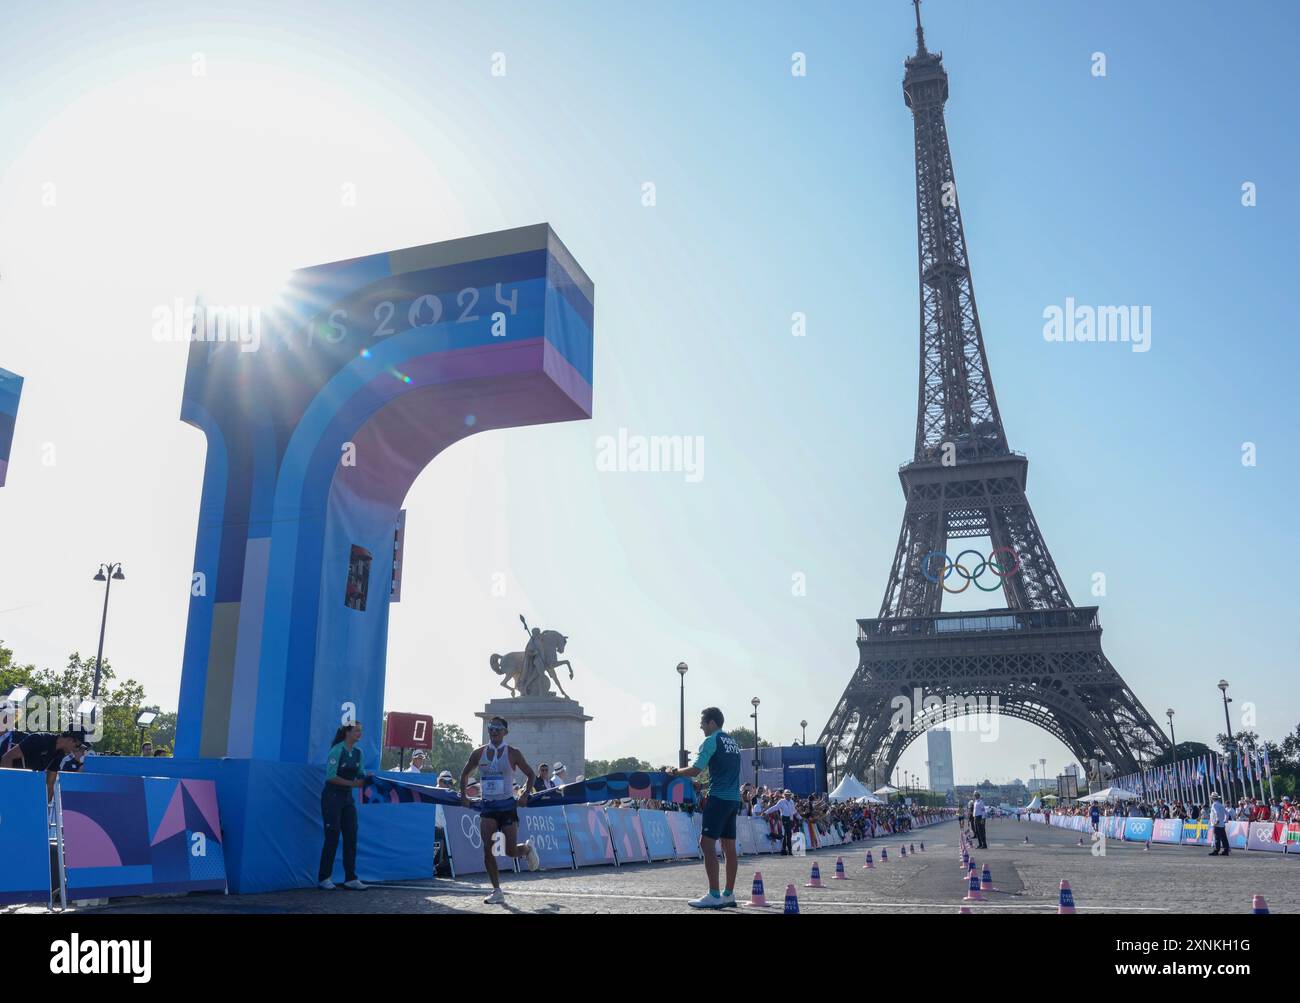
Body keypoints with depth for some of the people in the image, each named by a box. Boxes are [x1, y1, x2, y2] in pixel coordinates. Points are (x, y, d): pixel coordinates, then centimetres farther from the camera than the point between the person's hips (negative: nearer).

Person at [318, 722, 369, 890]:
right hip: (332, 797, -7)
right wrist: (353, 783, -22)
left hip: (348, 797, 7)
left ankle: (350, 878, 7)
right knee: (332, 837, -3)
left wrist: (366, 779, -10)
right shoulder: (337, 750, -14)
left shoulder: (358, 752, 7)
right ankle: (324, 878, 9)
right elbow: (331, 776, -18)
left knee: (351, 837, 3)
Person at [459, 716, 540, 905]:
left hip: (507, 805, -2)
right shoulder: (478, 753, 3)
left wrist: (525, 795, -5)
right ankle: (497, 892, 3)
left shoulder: (513, 754, -4)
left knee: (511, 851, -3)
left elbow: (531, 775, 5)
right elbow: (465, 774, 18)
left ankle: (528, 847, 32)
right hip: (487, 806, 2)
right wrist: (463, 795, 10)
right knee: (488, 850, -7)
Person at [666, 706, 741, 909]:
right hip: (734, 799, 9)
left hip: (719, 798, -9)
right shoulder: (733, 742, 18)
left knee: (707, 843, -7)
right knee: (729, 846, 10)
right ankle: (729, 895, 14)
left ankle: (714, 896, -11)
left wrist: (674, 772, 3)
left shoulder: (711, 741, -8)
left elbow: (694, 771, -12)